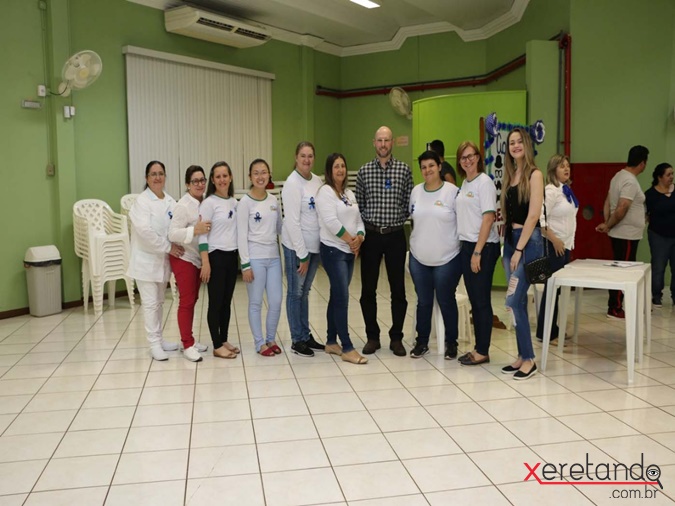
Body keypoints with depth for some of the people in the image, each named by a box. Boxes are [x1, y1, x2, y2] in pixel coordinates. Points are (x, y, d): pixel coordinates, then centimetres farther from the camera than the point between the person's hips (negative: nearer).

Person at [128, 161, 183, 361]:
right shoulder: (142, 201, -11)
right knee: (150, 303, -3)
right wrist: (168, 247, -20)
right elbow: (145, 231, -22)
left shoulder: (170, 201, 8)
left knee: (159, 301, 14)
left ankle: (158, 340, 24)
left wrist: (175, 247, -12)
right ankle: (154, 344, 4)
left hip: (163, 260, 6)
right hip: (146, 260, -6)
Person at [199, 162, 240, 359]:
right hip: (216, 256, -6)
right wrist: (205, 262, -18)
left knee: (227, 301, 12)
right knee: (216, 302, 1)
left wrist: (241, 257, 12)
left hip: (232, 256, 6)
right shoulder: (209, 203, -9)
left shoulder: (235, 202, 10)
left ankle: (224, 341, 23)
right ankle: (217, 346, 8)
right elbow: (202, 234, -12)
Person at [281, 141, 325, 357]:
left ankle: (306, 335, 26)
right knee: (295, 293, 5)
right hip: (296, 246, -6)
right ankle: (297, 341, 14)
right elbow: (292, 222, -16)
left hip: (315, 244, 6)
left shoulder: (317, 180, 6)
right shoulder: (292, 183, -14)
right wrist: (302, 254, -16)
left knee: (305, 292, 16)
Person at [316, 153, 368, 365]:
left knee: (337, 297, 12)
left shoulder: (350, 194, 16)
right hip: (333, 251, -8)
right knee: (342, 298, -10)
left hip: (349, 252, 8)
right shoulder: (325, 191, -8)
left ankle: (331, 342, 21)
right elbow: (331, 222, -18)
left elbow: (359, 220, 13)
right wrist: (350, 239, -12)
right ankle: (347, 348, -6)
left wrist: (359, 238, -7)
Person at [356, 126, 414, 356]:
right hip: (371, 235, 1)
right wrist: (363, 227, -4)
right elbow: (359, 204, 7)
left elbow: (409, 203, 3)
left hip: (395, 235, -1)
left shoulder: (404, 169, 3)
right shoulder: (364, 171, 5)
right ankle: (372, 337, 19)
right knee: (368, 289, 5)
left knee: (398, 289, 4)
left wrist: (397, 221, -6)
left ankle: (396, 338, 17)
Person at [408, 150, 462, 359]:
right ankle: (422, 341, 25)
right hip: (418, 258, 4)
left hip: (447, 258, -3)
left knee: (446, 301, 6)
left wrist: (461, 247, -6)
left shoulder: (452, 191, -8)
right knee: (423, 302, 12)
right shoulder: (416, 191, 5)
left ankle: (451, 342, 23)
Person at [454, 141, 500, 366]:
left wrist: (477, 252, -19)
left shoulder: (484, 182, -10)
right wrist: (467, 249, 9)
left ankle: (483, 351, 8)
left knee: (482, 300, -1)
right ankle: (478, 347, 21)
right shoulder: (464, 183, 13)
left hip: (483, 247, -8)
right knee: (474, 299, 12)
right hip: (466, 246, 8)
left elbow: (488, 219, -16)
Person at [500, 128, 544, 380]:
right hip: (510, 239, 7)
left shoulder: (534, 174, -8)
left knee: (513, 301, -10)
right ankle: (522, 356, 18)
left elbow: (533, 215, -14)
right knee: (518, 301, 9)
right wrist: (507, 242, 5)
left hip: (528, 241, -7)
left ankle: (529, 359, 1)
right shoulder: (510, 174, 13)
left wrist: (519, 249, -16)